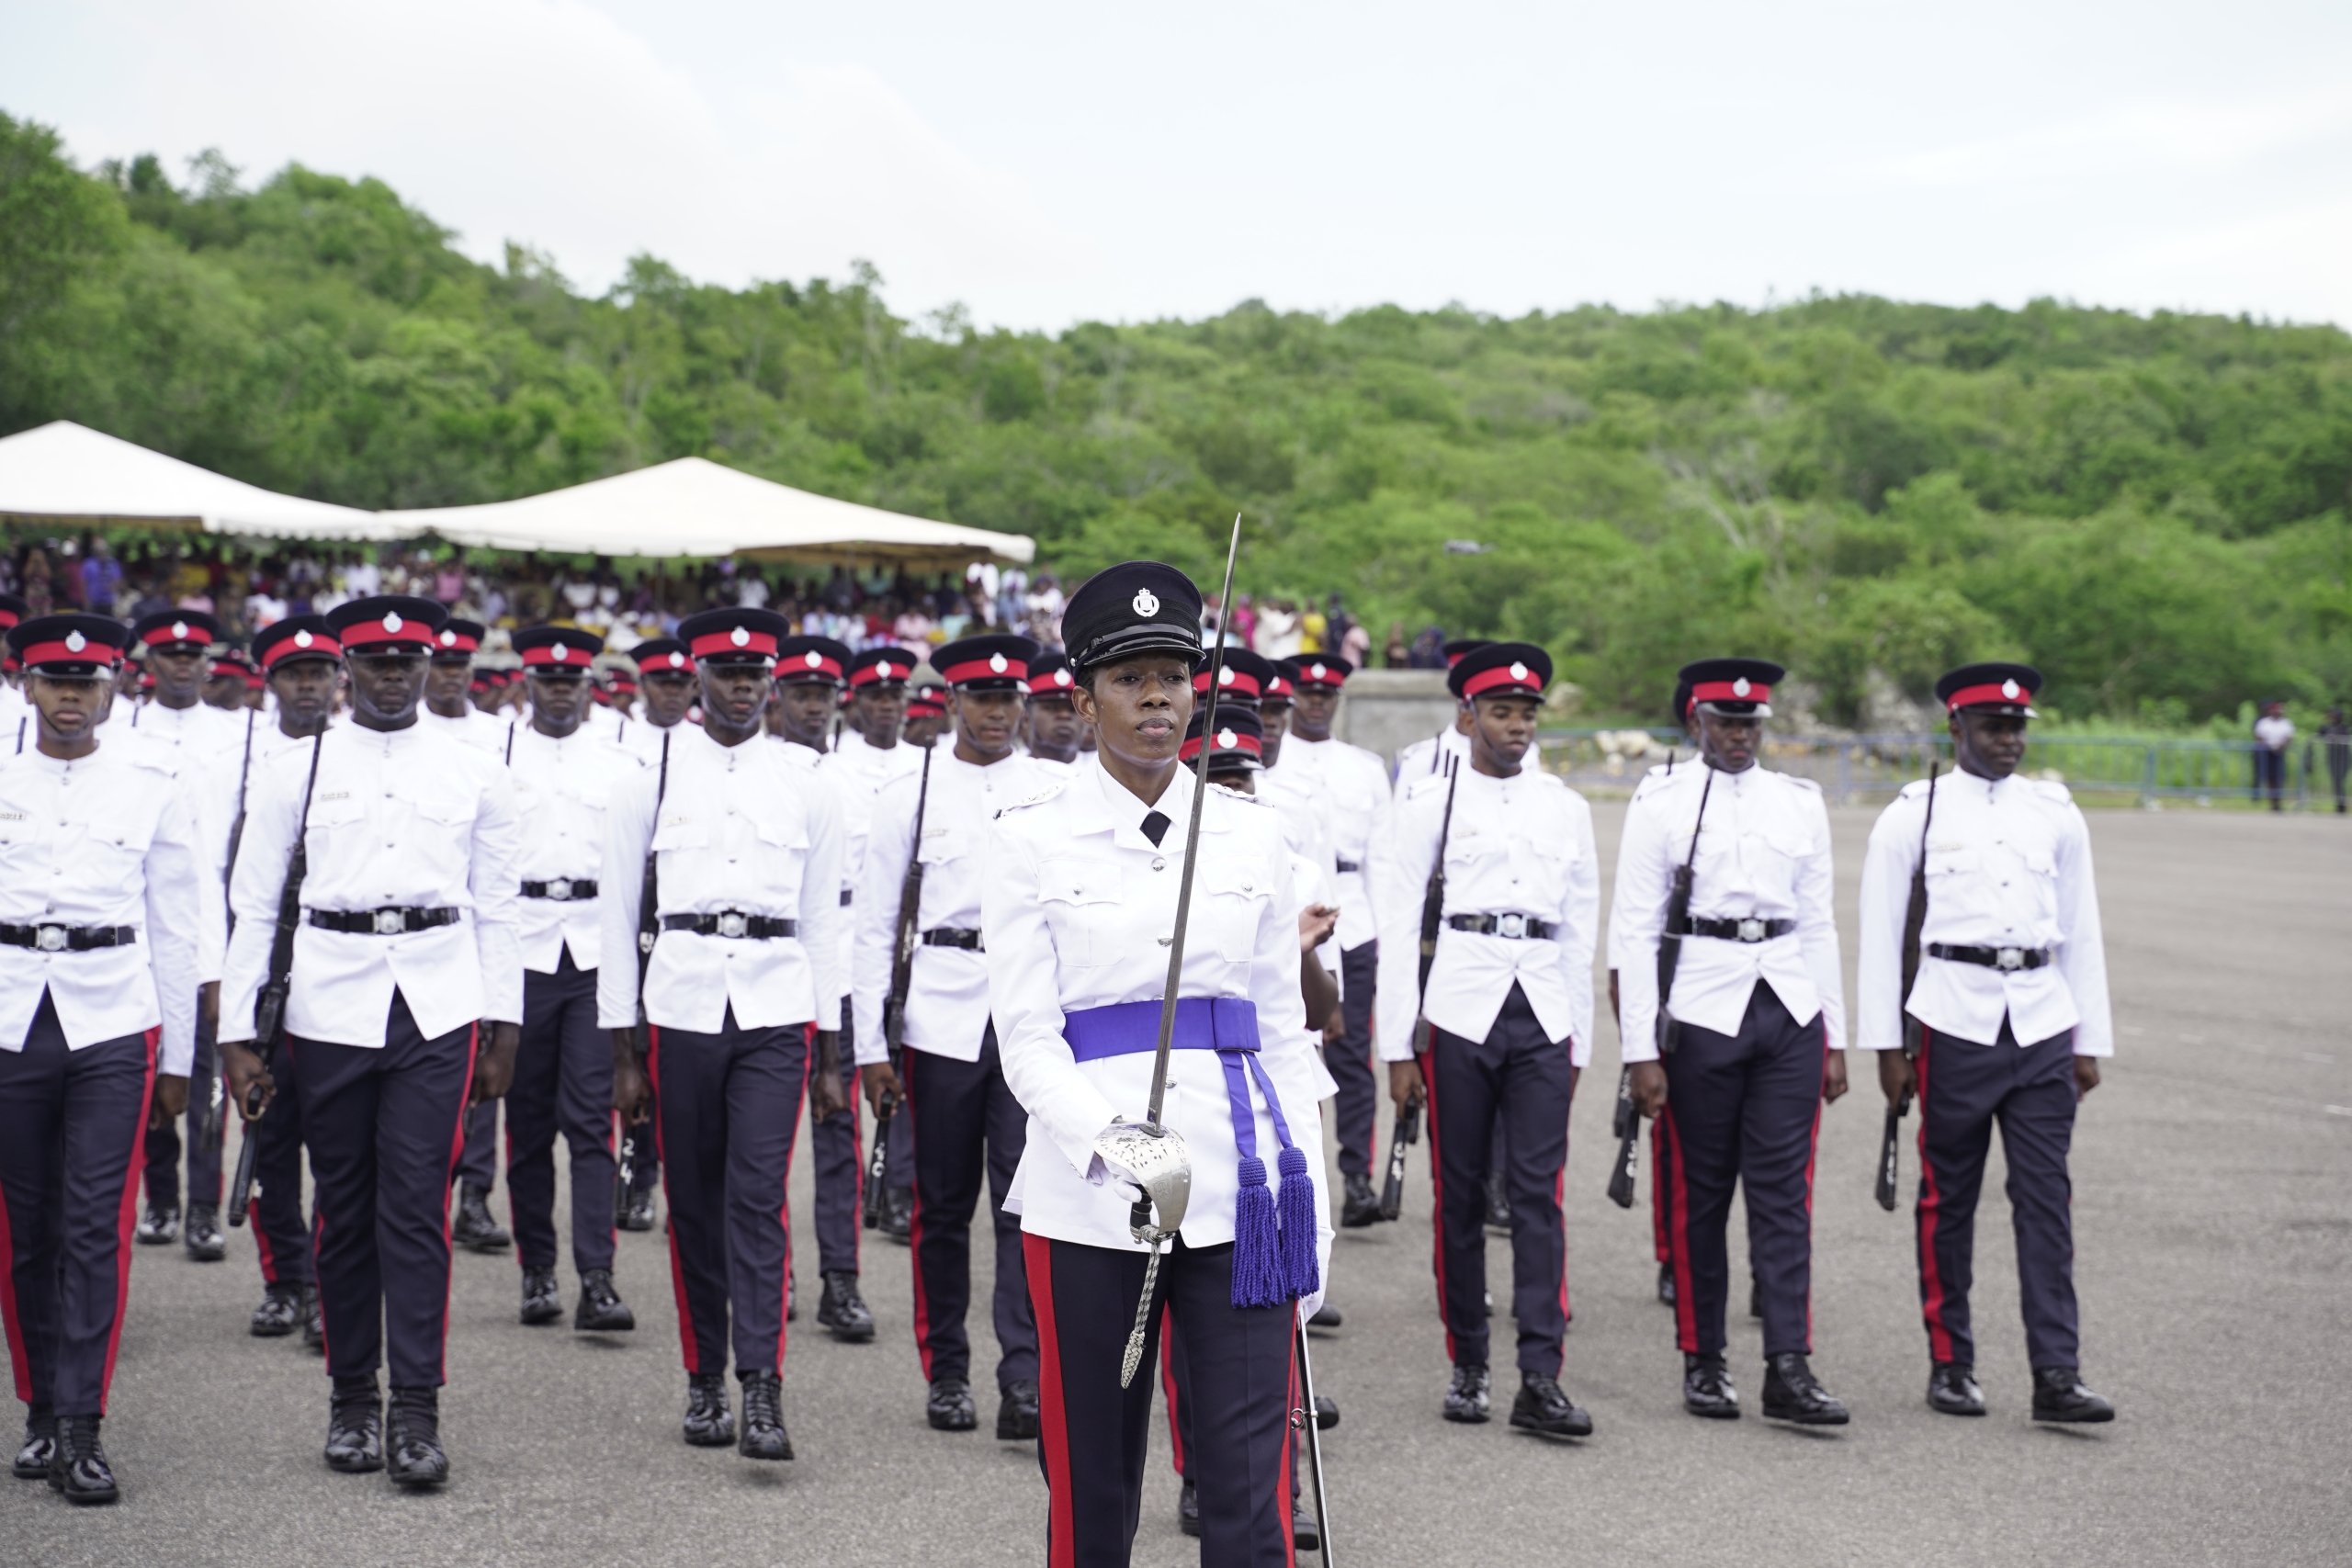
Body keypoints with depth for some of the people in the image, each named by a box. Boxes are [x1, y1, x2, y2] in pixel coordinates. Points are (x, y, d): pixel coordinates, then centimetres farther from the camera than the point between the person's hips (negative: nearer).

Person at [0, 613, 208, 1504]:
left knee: (96, 1227, -7)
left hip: (114, 1021, -1)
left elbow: (177, 923, 9)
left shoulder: (152, 781, 6)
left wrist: (178, 1056, 9)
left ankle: (79, 1430, -5)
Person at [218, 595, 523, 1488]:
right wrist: (235, 1032, 2)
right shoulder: (295, 772, 6)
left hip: (438, 1006, -1)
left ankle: (416, 1412, -5)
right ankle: (352, 1400, 19)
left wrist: (502, 1028, 8)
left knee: (417, 1204, -7)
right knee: (344, 1206, 7)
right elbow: (251, 905, 7)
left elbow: (496, 910, 11)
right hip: (331, 1003, 1)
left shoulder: (475, 776, 8)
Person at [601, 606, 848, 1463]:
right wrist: (623, 1053, 5)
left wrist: (830, 1056, 11)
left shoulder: (807, 790, 9)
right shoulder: (649, 782, 5)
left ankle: (762, 1391, -12)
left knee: (759, 1194, -10)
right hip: (681, 1003, 0)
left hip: (776, 1011, 0)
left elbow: (823, 923, 13)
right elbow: (616, 917, 7)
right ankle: (705, 1381, 19)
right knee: (694, 1199, 6)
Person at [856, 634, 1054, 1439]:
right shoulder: (907, 795, 4)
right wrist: (870, 1046, 1)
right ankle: (946, 1373, 20)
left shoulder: (1058, 792, 6)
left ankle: (1024, 1378, -10)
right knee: (943, 1204, 8)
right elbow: (874, 926, 5)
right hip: (941, 1017, 0)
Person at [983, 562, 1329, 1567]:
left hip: (1239, 1195, 2)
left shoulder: (1250, 835, 9)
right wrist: (1109, 1137, -23)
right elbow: (1027, 1036, -5)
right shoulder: (1031, 840, 1)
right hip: (1088, 1202, -2)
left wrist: (1312, 1207, 9)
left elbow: (1283, 1031, 12)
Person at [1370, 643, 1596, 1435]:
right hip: (1460, 1012, -2)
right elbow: (1397, 925, -1)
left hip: (1544, 1016, 2)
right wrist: (1398, 1047, -6)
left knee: (1538, 1193, -4)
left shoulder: (1567, 807, 13)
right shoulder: (1429, 801, 2)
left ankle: (1540, 1378, -6)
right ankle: (1467, 1367, 16)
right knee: (1459, 1195, 5)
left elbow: (1581, 929, 16)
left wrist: (1579, 1044, 13)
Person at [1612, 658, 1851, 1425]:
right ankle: (1704, 1363, 16)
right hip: (1701, 1010, -3)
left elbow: (1818, 924, 14)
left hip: (1790, 1010, 3)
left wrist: (1834, 1037, 10)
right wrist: (1642, 1051, -9)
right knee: (1700, 1194, 5)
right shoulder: (1660, 804, -1)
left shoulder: (1801, 803, 10)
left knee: (1785, 1191, -1)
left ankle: (1789, 1367, -2)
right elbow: (1635, 931, -4)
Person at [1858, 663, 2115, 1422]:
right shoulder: (1914, 814, 1)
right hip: (1954, 1021, -2)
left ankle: (2057, 1374, -2)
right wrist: (1886, 1045, -2)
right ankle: (1950, 1365, 16)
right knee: (1948, 1199, 6)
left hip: (2043, 1023, 3)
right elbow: (1881, 932, 1)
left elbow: (2082, 931, 14)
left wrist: (2091, 1040, 11)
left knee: (2046, 1199, -1)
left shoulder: (2057, 813, 10)